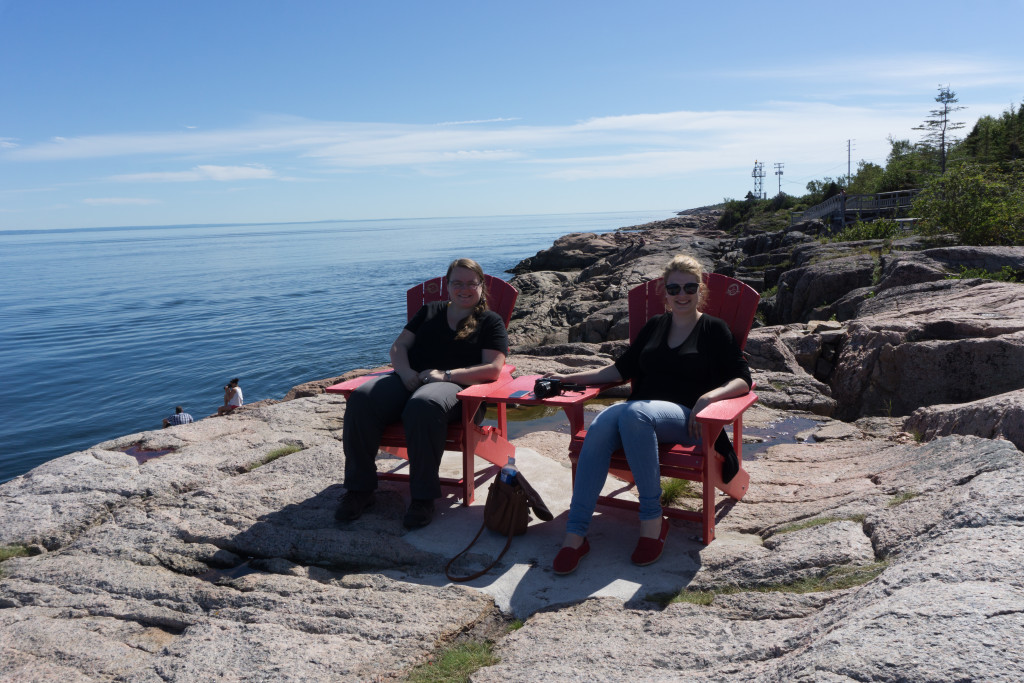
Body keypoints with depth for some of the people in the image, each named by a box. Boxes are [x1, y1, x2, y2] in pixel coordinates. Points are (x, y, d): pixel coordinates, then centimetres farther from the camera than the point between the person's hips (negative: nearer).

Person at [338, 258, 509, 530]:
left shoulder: (490, 321, 13)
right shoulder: (430, 311, 26)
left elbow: (493, 368, -2)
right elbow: (399, 346, 20)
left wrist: (445, 374, -12)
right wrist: (405, 372, -4)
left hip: (454, 386, -4)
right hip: (410, 380, 4)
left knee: (423, 405, -41)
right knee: (362, 398, -27)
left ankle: (423, 497, -30)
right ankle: (360, 489, -16)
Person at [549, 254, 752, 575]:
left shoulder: (714, 329, 11)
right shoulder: (655, 325, 24)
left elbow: (742, 380, 4)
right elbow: (622, 368, 24)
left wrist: (708, 396, -17)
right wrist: (569, 378, 15)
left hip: (685, 417, -4)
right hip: (640, 411, 4)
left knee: (634, 412, -38)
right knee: (601, 425, -32)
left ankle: (652, 518, -28)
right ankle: (575, 533, -34)